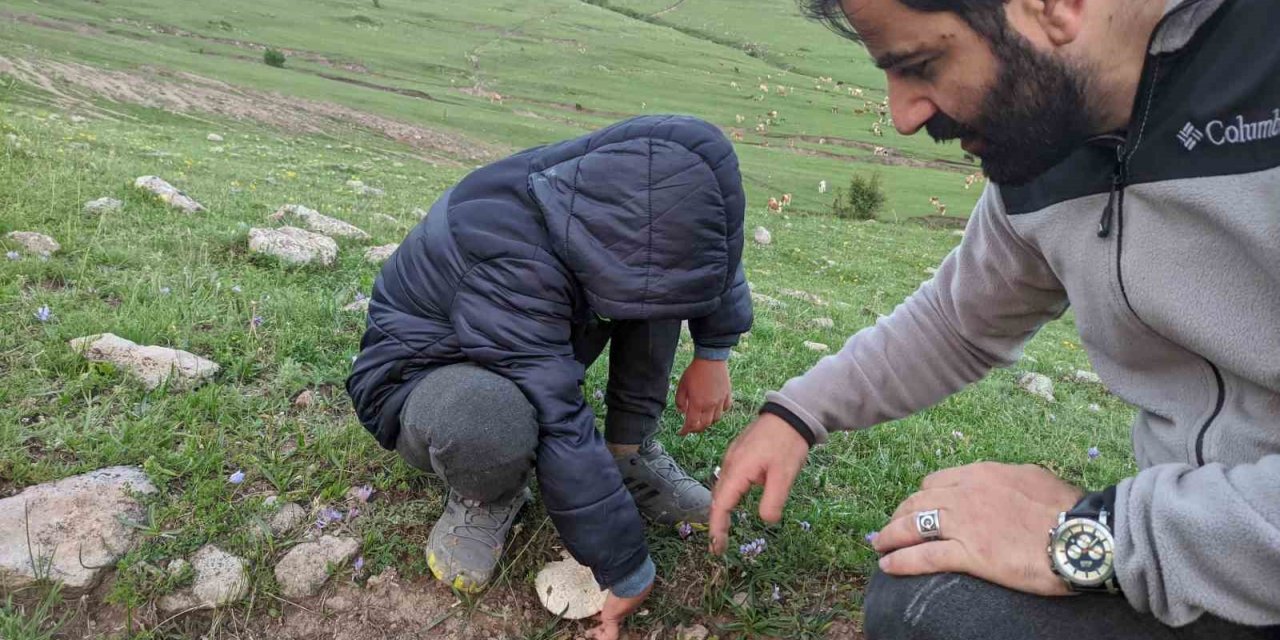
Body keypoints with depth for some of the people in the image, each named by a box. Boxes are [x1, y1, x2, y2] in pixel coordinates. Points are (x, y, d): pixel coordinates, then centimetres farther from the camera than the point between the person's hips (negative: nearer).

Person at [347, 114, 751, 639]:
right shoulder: (510, 263, -40)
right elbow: (563, 434, -39)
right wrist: (626, 572, -31)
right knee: (492, 429, -42)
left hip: (543, 339, 6)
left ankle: (631, 451, -4)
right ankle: (493, 493, -6)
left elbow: (716, 247, 2)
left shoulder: (632, 195, -19)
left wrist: (714, 352, -1)